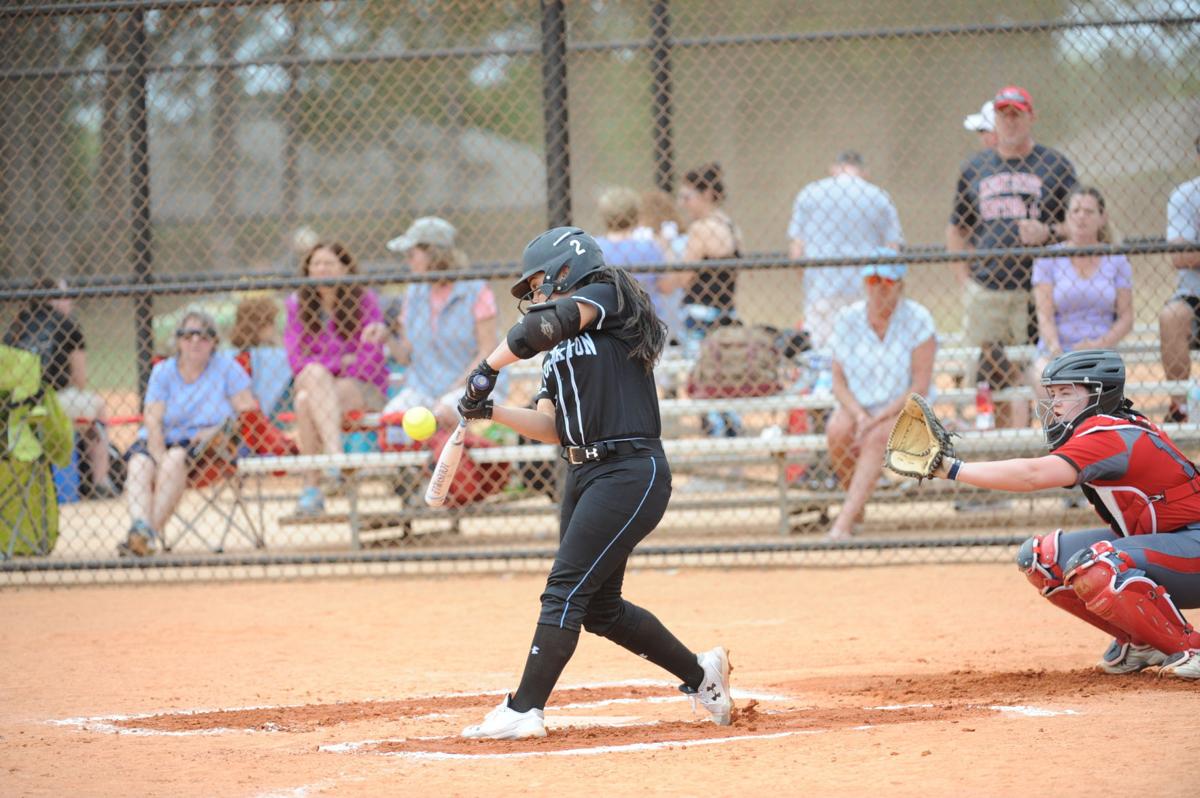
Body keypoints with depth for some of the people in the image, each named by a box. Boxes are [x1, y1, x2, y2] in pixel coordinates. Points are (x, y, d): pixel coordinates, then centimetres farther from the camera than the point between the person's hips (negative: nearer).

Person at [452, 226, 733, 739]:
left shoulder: (605, 296, -3)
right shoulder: (558, 351, 20)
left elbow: (545, 325, -23)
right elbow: (553, 429, 11)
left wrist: (488, 369, -18)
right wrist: (490, 411, -1)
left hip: (631, 472, -10)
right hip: (583, 475, 10)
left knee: (565, 590, -13)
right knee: (601, 608, 13)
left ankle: (523, 711, -13)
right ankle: (700, 673, 29)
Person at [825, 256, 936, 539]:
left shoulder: (917, 319, -10)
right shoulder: (847, 319, -1)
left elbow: (920, 387, -13)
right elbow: (838, 381, 1)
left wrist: (878, 419, -21)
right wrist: (859, 416, -18)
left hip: (903, 410, -3)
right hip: (858, 407, 3)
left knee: (877, 436, -33)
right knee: (837, 430, -30)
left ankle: (844, 521, -40)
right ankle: (857, 507, -9)